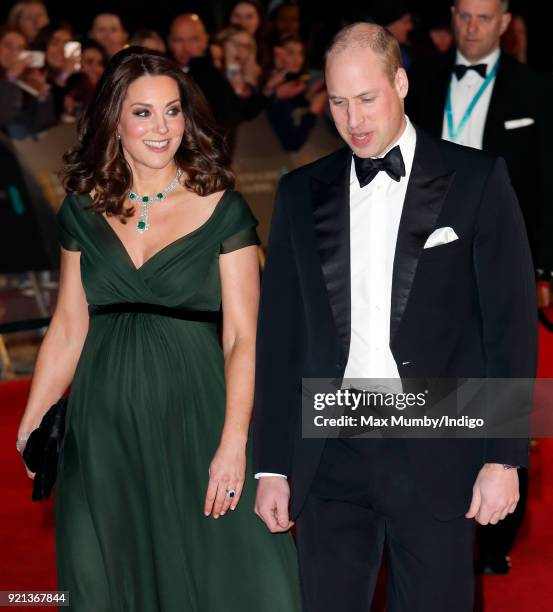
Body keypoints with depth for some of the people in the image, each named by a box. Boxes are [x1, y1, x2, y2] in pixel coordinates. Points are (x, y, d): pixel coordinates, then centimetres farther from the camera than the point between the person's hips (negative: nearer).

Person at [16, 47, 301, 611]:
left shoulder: (221, 209, -4)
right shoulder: (84, 209, 5)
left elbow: (242, 337, -7)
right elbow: (68, 329, 7)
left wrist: (234, 443, -17)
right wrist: (28, 430, 2)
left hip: (193, 413, -3)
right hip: (103, 422, 3)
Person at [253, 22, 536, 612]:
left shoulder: (475, 179, 1)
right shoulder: (301, 192, 9)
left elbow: (511, 320, -2)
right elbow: (279, 331, 10)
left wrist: (503, 457, -7)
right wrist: (272, 465, 6)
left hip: (436, 456, -2)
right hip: (330, 458, 3)